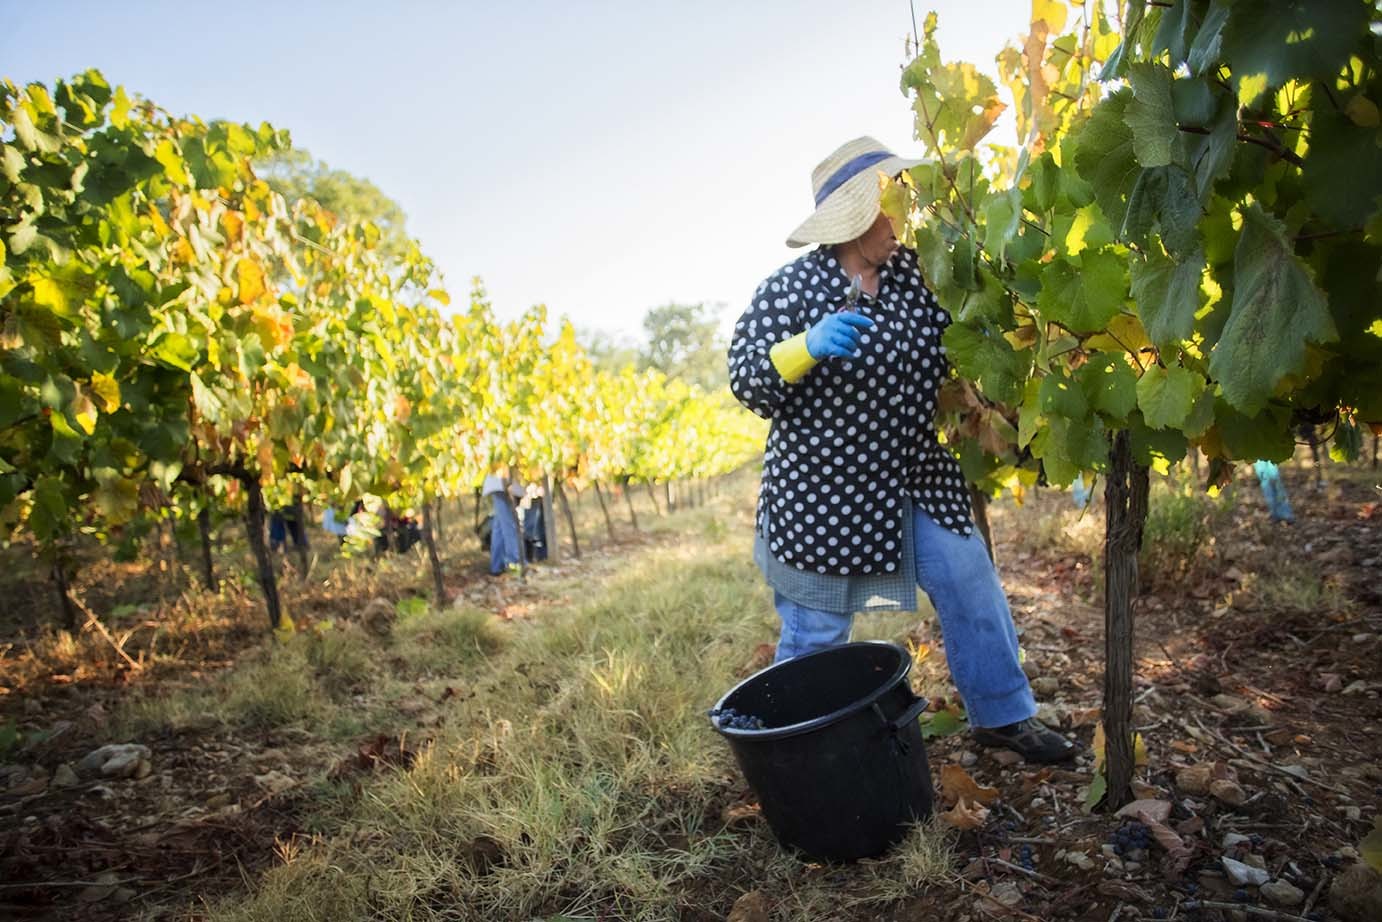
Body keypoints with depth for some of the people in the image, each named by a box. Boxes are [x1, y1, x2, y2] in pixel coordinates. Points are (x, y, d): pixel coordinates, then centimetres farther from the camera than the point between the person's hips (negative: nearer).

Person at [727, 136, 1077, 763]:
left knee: (973, 589, 9)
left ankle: (1002, 715, 32)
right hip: (823, 493, -5)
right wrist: (807, 347, -32)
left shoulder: (916, 272, 2)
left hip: (919, 482, 5)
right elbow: (745, 378, -15)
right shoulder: (788, 290, -11)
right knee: (816, 631, 6)